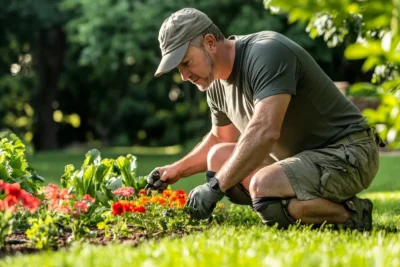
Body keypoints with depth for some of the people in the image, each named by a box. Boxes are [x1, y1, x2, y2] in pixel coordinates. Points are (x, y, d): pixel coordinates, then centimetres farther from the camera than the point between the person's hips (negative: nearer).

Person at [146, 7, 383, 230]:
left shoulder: (266, 53, -21)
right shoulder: (217, 84, 7)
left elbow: (264, 132, -33)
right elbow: (220, 140, 25)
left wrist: (215, 186, -31)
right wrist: (176, 170, 12)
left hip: (348, 154, -10)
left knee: (263, 189, -32)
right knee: (219, 158, 5)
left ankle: (350, 214, -10)